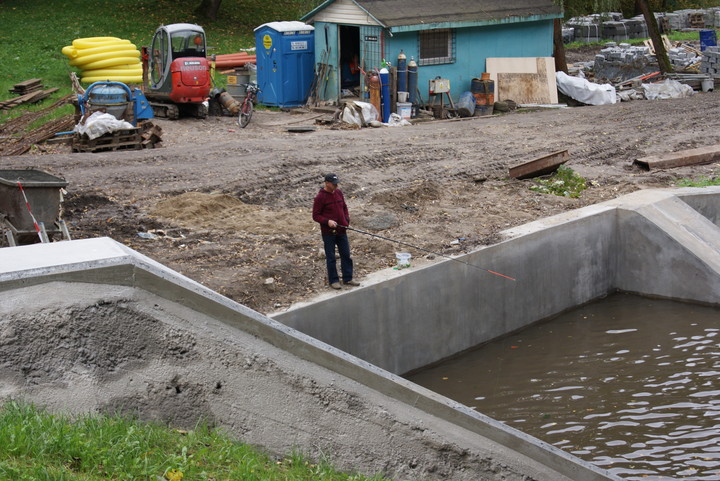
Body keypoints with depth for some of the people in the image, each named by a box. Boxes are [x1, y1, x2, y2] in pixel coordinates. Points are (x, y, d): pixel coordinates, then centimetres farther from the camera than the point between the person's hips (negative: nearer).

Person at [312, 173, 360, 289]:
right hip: (328, 232, -6)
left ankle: (347, 278, 21)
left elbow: (344, 208, 17)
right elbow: (316, 216, -10)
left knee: (346, 255, 10)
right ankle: (333, 280, 16)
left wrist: (347, 220, 2)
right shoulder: (320, 197, -12)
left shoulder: (339, 193, 6)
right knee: (331, 258, 5)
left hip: (341, 231, 6)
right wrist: (327, 221, -24)